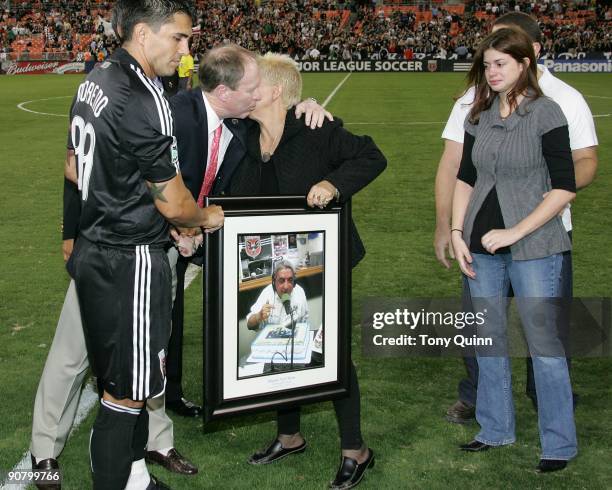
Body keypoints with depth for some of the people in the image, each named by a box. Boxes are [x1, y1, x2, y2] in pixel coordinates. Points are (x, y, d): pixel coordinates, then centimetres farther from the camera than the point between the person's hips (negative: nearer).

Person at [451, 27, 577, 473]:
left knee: (544, 344, -1)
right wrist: (457, 232, 3)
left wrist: (515, 232, -17)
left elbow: (564, 188, -12)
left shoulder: (546, 113, -9)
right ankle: (496, 430, 29)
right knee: (488, 340, 13)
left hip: (533, 247, -5)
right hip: (481, 247, 6)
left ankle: (560, 444, 13)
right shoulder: (479, 117, 7)